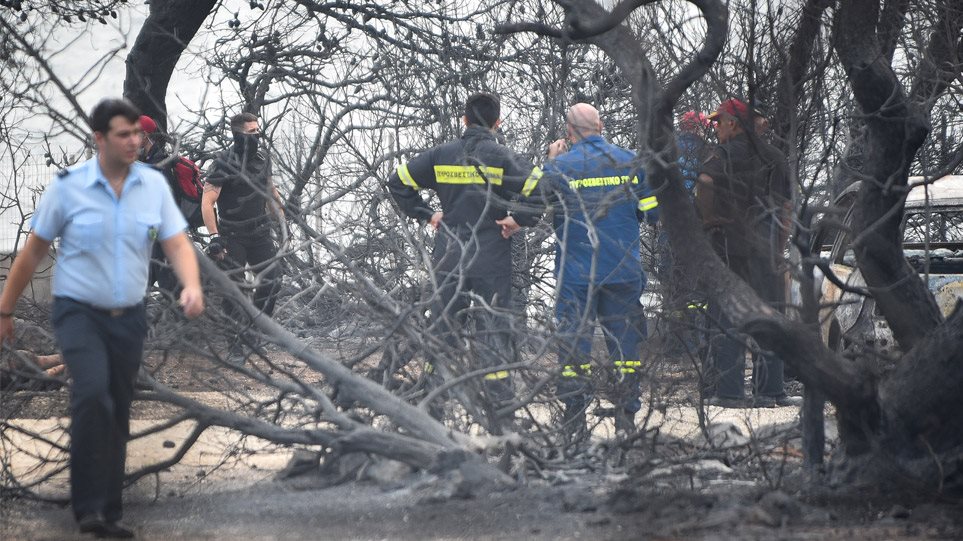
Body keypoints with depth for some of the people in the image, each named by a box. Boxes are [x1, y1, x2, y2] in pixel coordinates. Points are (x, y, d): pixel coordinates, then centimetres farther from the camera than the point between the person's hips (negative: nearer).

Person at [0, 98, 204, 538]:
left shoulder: (154, 185, 0)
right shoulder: (68, 186, -8)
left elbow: (177, 244, -3)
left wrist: (191, 285, -24)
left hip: (129, 317, 4)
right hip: (79, 312, -4)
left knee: (117, 415, 10)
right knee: (93, 395, -25)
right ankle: (88, 506, -19)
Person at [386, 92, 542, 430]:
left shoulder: (441, 156, 4)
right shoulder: (501, 157, -6)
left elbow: (398, 181, 8)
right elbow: (540, 188, -17)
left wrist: (426, 214, 12)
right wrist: (519, 220, -4)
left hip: (448, 259, 3)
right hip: (492, 260, -3)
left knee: (443, 330, 10)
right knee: (495, 333, 1)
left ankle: (432, 412, 11)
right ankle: (499, 417, -3)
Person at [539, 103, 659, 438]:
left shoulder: (560, 166, -7)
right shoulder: (630, 161, 2)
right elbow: (652, 212, 4)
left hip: (576, 274, -2)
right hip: (624, 272, 2)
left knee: (574, 342, 3)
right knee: (626, 344, 10)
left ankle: (574, 423, 1)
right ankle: (626, 420, 10)